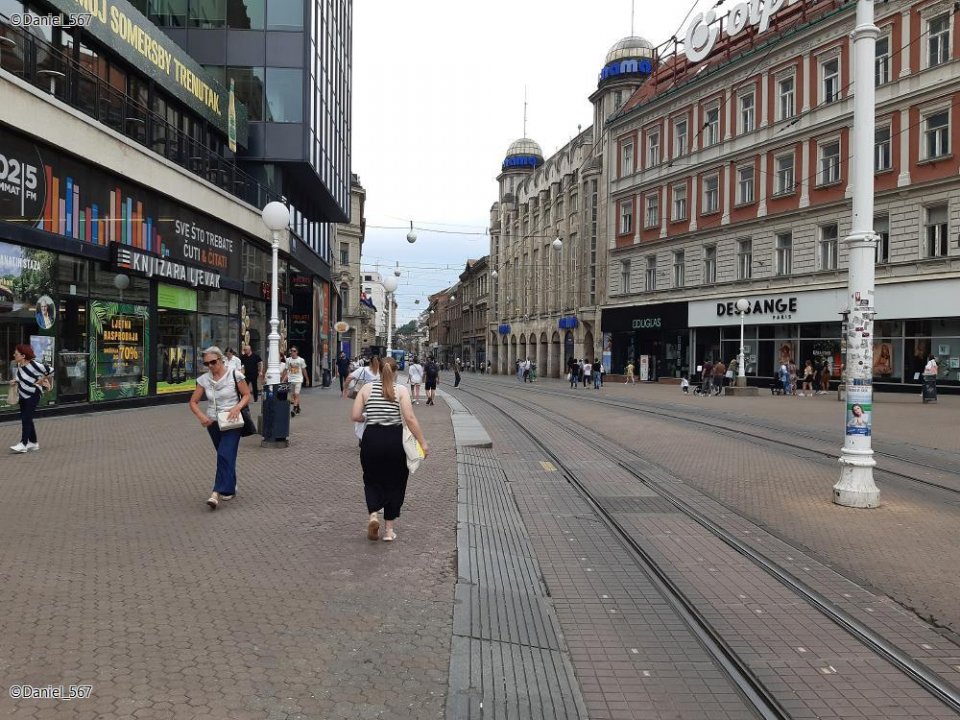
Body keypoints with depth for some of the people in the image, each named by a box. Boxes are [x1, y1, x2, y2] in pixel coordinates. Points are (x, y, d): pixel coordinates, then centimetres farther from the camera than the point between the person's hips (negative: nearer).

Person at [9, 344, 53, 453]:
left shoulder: (34, 364, -23)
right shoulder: (19, 364, 1)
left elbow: (50, 370, -18)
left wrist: (41, 380, -10)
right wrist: (15, 380, 0)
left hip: (33, 395, -9)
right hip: (23, 395, 9)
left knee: (26, 418, -12)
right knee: (27, 419, 12)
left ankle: (23, 444, -10)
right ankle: (34, 443, 21)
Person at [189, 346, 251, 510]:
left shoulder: (234, 375, -7)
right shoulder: (203, 380, 1)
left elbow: (247, 395, -2)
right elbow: (193, 402, 5)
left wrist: (237, 407, -20)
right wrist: (201, 416, -13)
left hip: (231, 422, -4)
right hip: (213, 423, 4)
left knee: (225, 455, -17)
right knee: (226, 456, 14)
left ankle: (218, 493, -21)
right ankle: (230, 488, 31)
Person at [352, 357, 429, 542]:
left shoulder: (367, 388, 2)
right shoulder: (401, 390, -4)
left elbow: (355, 416, -2)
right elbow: (409, 418, -13)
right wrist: (423, 443, -9)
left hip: (371, 438, 1)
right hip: (394, 439, -1)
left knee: (372, 479, 20)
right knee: (394, 483, 13)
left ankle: (373, 514, -4)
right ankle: (388, 530, 17)